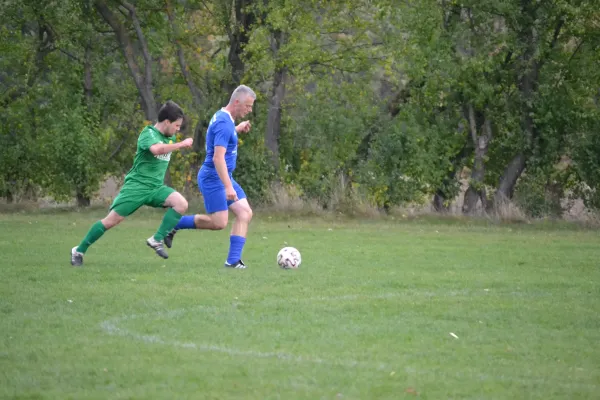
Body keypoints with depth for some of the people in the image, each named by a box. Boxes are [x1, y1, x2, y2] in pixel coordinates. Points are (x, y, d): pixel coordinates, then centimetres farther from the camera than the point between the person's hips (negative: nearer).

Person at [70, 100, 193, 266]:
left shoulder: (170, 137, 10)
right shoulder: (148, 134, -14)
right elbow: (156, 149, -38)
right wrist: (182, 144, -32)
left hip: (156, 187, 7)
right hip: (137, 186, -7)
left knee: (181, 204, -19)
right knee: (111, 220, -7)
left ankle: (157, 240, -12)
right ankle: (79, 251, 7)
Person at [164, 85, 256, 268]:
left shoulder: (223, 117, 9)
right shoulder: (224, 123, -21)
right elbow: (218, 158, -29)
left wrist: (237, 129, 25)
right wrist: (228, 187, -33)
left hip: (224, 177, 10)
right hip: (214, 178, -10)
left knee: (245, 213, -1)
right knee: (218, 223, -9)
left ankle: (233, 260, -3)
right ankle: (174, 224, 7)